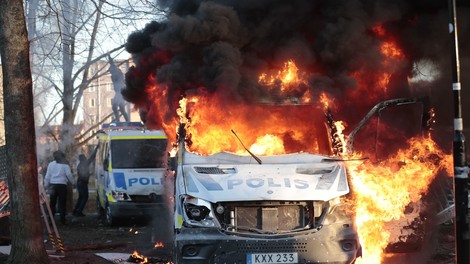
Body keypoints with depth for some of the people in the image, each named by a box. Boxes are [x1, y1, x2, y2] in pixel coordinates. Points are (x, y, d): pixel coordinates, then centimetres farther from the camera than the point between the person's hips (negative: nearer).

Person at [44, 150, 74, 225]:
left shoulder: (51, 164, 7)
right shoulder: (64, 164, -1)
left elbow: (47, 176, 7)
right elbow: (69, 175, -4)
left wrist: (46, 186, 13)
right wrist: (72, 183, 9)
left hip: (53, 185, 2)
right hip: (62, 185, -2)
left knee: (52, 203, 8)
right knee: (62, 203, 2)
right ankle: (62, 220, -1)